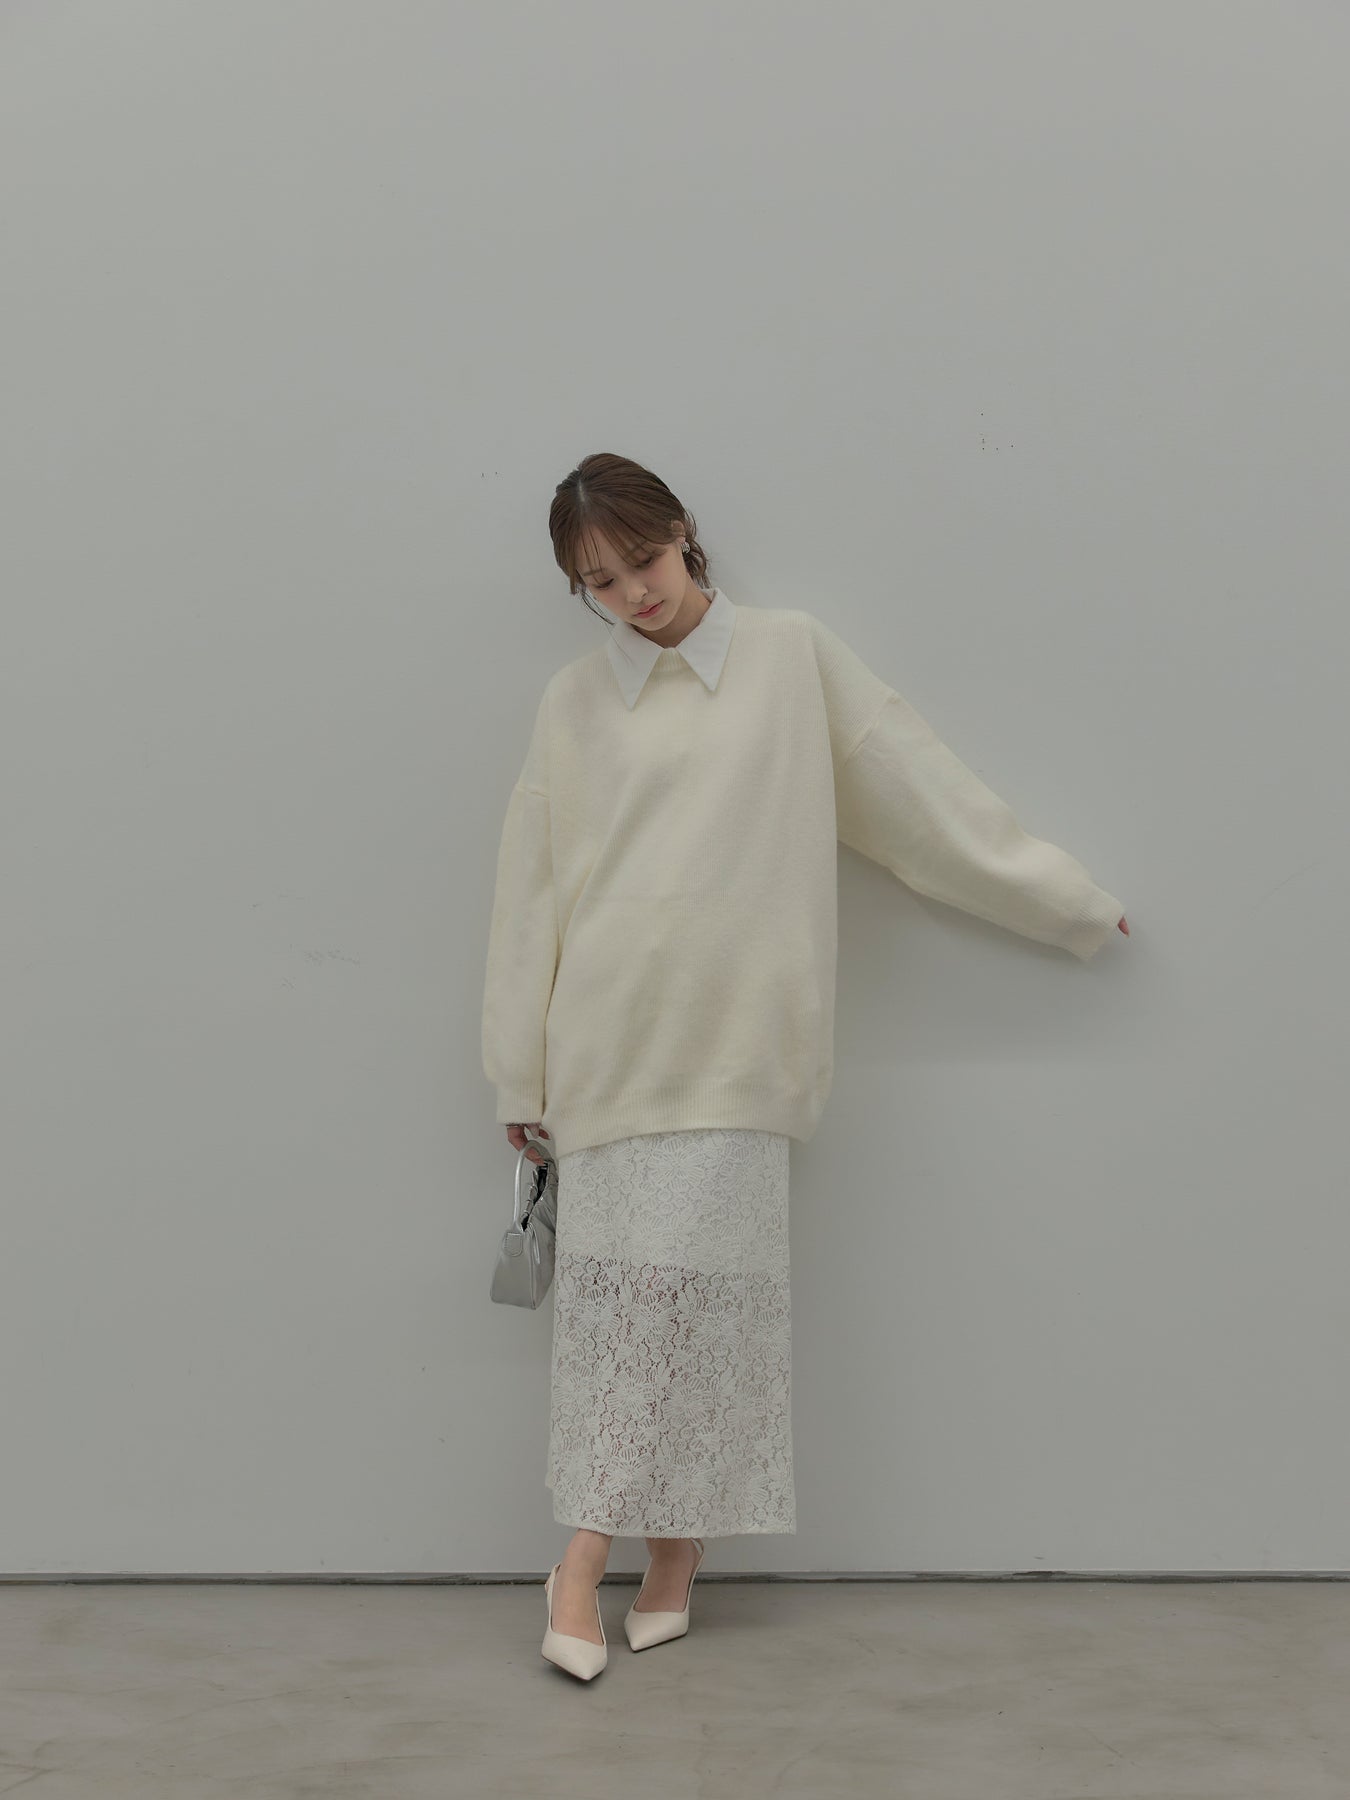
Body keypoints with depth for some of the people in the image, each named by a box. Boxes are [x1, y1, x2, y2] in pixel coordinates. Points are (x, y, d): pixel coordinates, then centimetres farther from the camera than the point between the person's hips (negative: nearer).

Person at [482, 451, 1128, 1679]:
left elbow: (921, 792, 12)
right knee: (622, 1286, -3)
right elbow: (532, 889, 10)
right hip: (611, 1041, 1)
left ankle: (633, 1559, 11)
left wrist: (1071, 901, 16)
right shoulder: (574, 703, 10)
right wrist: (522, 1077, 9)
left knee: (705, 1288, -2)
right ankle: (659, 1562, 8)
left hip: (735, 1042, -1)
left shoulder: (794, 657, 7)